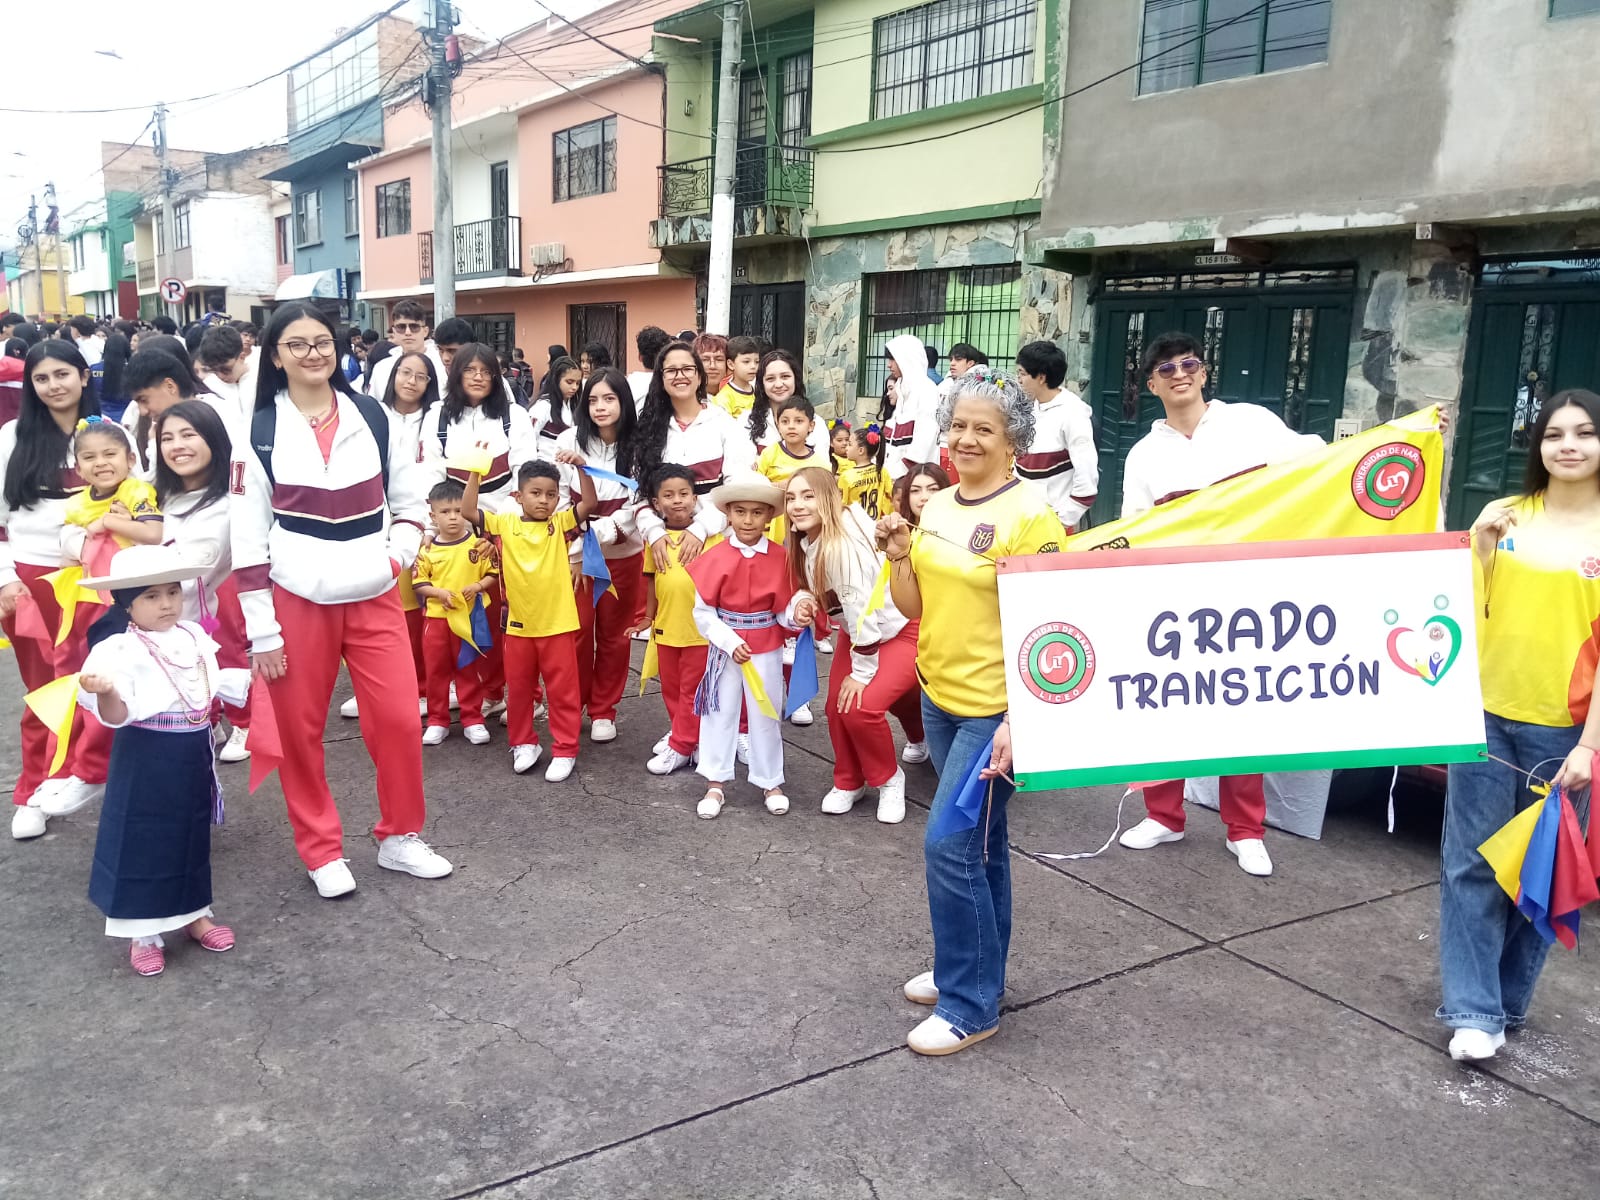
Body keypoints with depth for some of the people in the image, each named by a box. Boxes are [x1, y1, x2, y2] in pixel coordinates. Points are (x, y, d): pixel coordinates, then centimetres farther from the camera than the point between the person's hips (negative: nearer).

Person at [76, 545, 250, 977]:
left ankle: (194, 914, 33)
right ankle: (143, 933, 15)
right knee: (143, 840, 2)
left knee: (192, 835, 17)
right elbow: (116, 715, -23)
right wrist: (105, 694, -42)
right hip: (146, 757, -6)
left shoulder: (194, 637, 4)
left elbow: (217, 683, 19)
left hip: (194, 753, 6)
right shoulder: (122, 650, -17)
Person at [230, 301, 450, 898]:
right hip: (297, 601, -1)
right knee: (300, 730, 6)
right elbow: (245, 538, -3)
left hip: (374, 597, 2)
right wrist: (261, 630, -6)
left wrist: (398, 556, -3)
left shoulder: (373, 416, 5)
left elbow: (411, 497, 14)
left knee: (398, 719, 0)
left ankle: (400, 837, 20)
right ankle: (322, 850, 23)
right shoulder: (256, 433, -2)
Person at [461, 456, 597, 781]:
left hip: (558, 624, -2)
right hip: (518, 625, 2)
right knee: (518, 689, 15)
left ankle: (565, 750, 17)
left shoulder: (560, 523, -3)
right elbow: (468, 511, -8)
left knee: (562, 691, 6)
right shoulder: (505, 524, 0)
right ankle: (523, 744, 31)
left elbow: (589, 503, -16)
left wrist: (580, 467, -29)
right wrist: (475, 472, -16)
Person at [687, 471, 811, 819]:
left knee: (767, 715, 12)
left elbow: (783, 609, -4)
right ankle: (716, 783, 23)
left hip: (767, 649, 1)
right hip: (725, 646, 0)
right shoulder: (716, 557, -11)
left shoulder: (780, 558, -9)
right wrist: (730, 642, -17)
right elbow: (703, 612, -10)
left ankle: (771, 782, 27)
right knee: (720, 713, 9)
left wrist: (797, 614, -25)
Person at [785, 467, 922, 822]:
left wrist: (862, 672, -19)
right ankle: (849, 782, 24)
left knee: (861, 706, -20)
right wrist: (802, 601, -9)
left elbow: (863, 606, -26)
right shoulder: (806, 541, -3)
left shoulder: (845, 542, -29)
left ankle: (889, 779, 6)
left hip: (904, 629, -8)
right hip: (859, 629, 8)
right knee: (838, 704, 0)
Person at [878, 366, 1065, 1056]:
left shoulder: (1030, 515, -15)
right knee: (980, 842, 19)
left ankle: (970, 1005, 9)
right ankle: (973, 968, 33)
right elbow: (912, 607, 11)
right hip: (939, 699, 7)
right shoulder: (936, 508, 7)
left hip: (995, 709, -7)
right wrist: (898, 553, -7)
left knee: (949, 844, -7)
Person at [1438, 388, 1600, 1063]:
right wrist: (1478, 547, -10)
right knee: (1472, 861, 1)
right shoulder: (1505, 515, 5)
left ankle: (1508, 1003, 24)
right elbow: (1466, 611, 5)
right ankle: (1473, 1010, 9)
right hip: (1486, 713, 2)